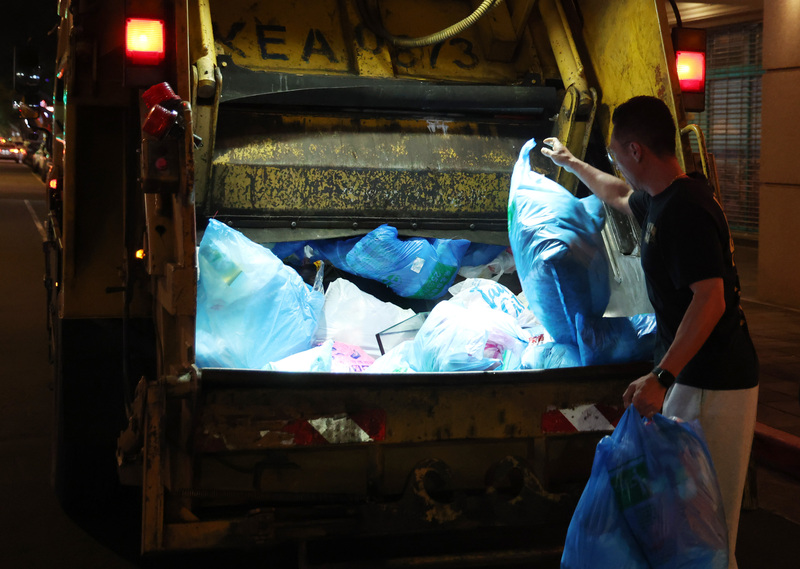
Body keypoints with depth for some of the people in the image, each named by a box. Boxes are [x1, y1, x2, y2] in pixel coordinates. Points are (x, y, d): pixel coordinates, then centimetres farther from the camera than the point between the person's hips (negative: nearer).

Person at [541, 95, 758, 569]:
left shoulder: (685, 209, -21)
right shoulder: (660, 199, 11)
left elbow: (710, 298, -29)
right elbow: (619, 195, 36)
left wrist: (661, 378, -33)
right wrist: (570, 162, 48)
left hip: (712, 384, -10)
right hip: (694, 376, 10)